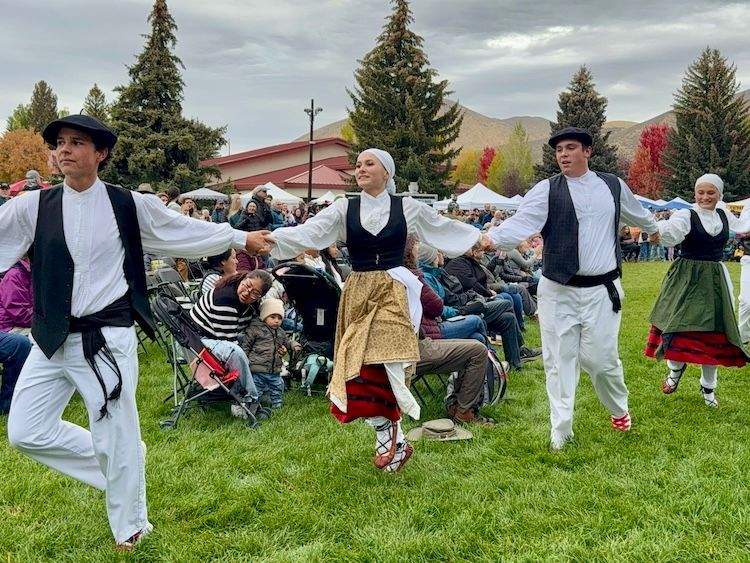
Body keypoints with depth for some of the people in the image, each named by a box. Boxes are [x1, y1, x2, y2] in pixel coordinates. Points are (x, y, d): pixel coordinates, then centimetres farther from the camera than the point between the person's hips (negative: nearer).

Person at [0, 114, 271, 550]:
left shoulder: (128, 205, -2)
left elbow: (187, 229, 9)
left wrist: (241, 239, 17)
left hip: (108, 338, -3)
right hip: (52, 339, 4)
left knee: (117, 438, 3)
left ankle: (130, 527, 27)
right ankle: (117, 465, 26)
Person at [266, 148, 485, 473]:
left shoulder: (407, 207, 3)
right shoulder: (344, 209, 4)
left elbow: (446, 229, 14)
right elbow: (310, 231, -9)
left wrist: (482, 238, 14)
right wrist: (274, 237, -24)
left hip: (393, 292, -2)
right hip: (357, 294, 3)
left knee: (381, 361, -13)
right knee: (360, 368, 0)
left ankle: (389, 438, 4)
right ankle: (392, 439, 16)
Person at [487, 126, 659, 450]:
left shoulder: (613, 186, 7)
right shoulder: (547, 190, -3)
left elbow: (637, 214, 28)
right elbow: (520, 224, -17)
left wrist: (656, 229, 45)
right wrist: (487, 239, -33)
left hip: (601, 290, 1)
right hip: (558, 291, -1)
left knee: (599, 357, 1)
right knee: (560, 360, 3)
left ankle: (619, 408, 32)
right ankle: (560, 430, 15)